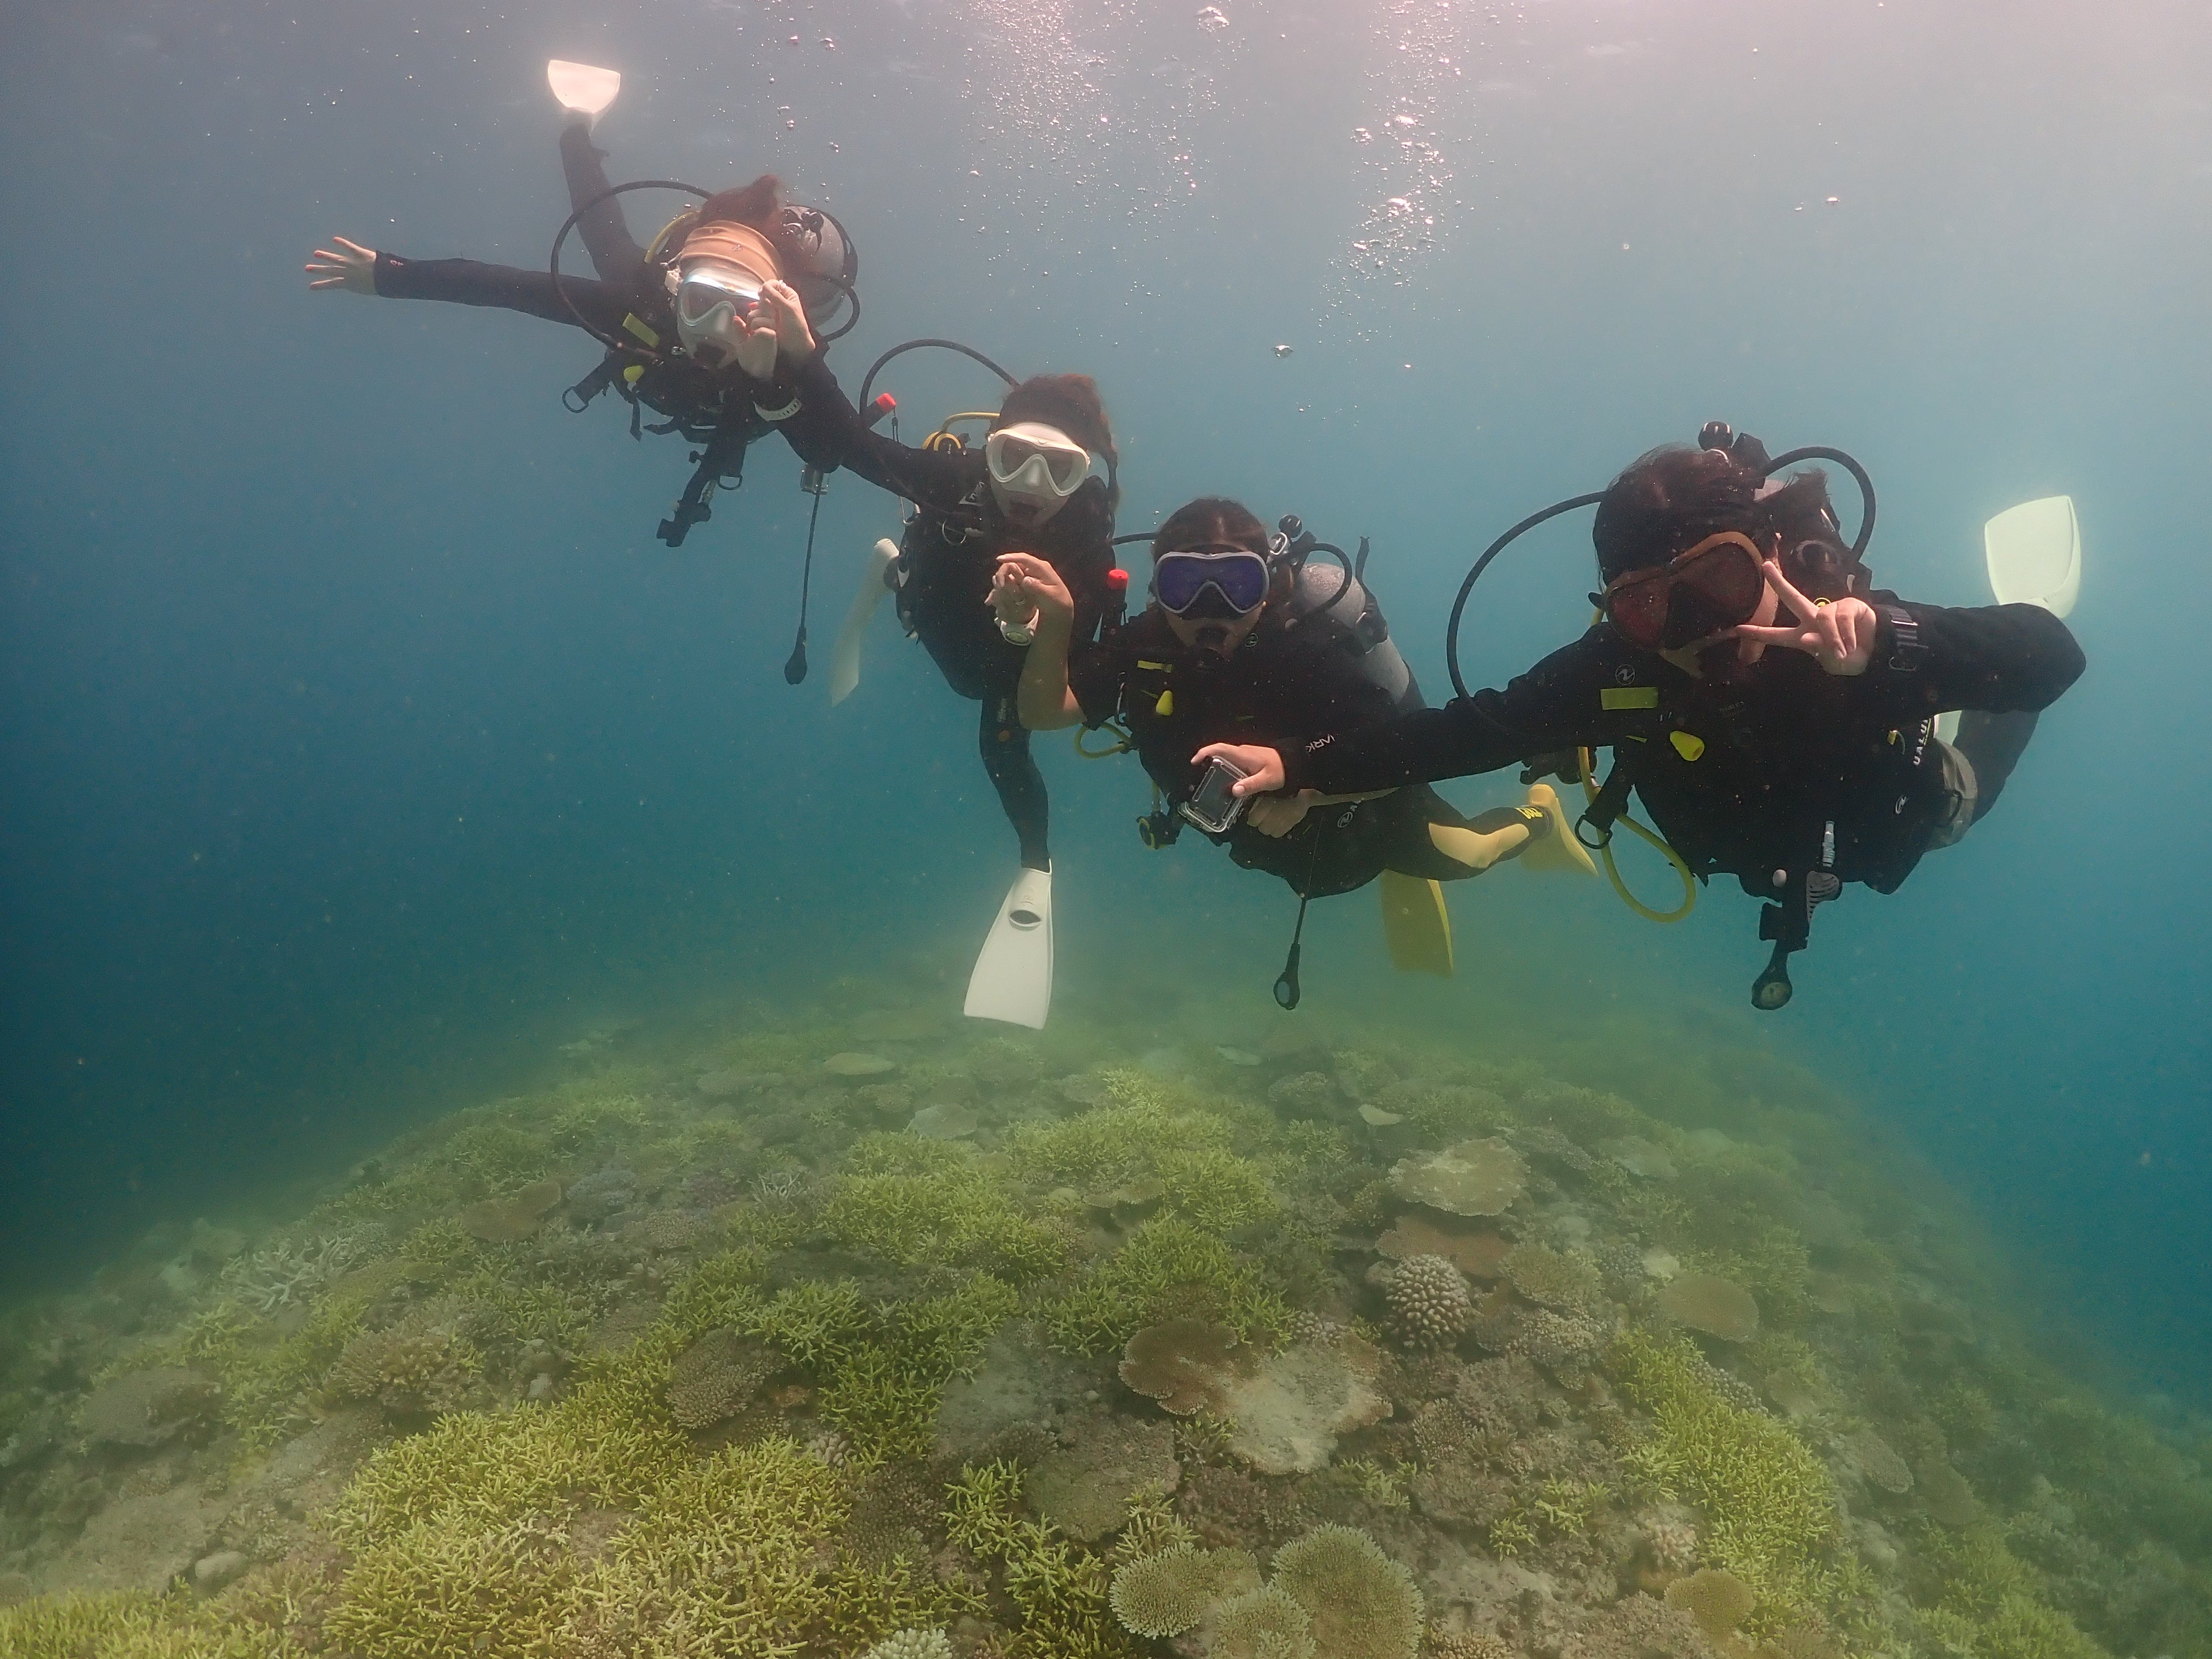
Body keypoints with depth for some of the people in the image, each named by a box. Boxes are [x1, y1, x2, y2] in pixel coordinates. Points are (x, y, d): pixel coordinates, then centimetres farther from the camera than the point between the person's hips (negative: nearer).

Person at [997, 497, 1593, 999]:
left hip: (1366, 814, -4)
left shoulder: (1310, 655, -42)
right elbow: (1043, 712, -33)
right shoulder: (1146, 646, -30)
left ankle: (1536, 818, 53)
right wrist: (1054, 621, -50)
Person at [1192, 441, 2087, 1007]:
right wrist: (1303, 764, -56)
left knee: (1963, 792, 35)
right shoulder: (1618, 668, -42)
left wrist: (1883, 646, -70)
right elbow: (1470, 728, -45)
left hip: (1906, 814, -1)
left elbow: (2051, 655, -51)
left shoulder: (1852, 629, -46)